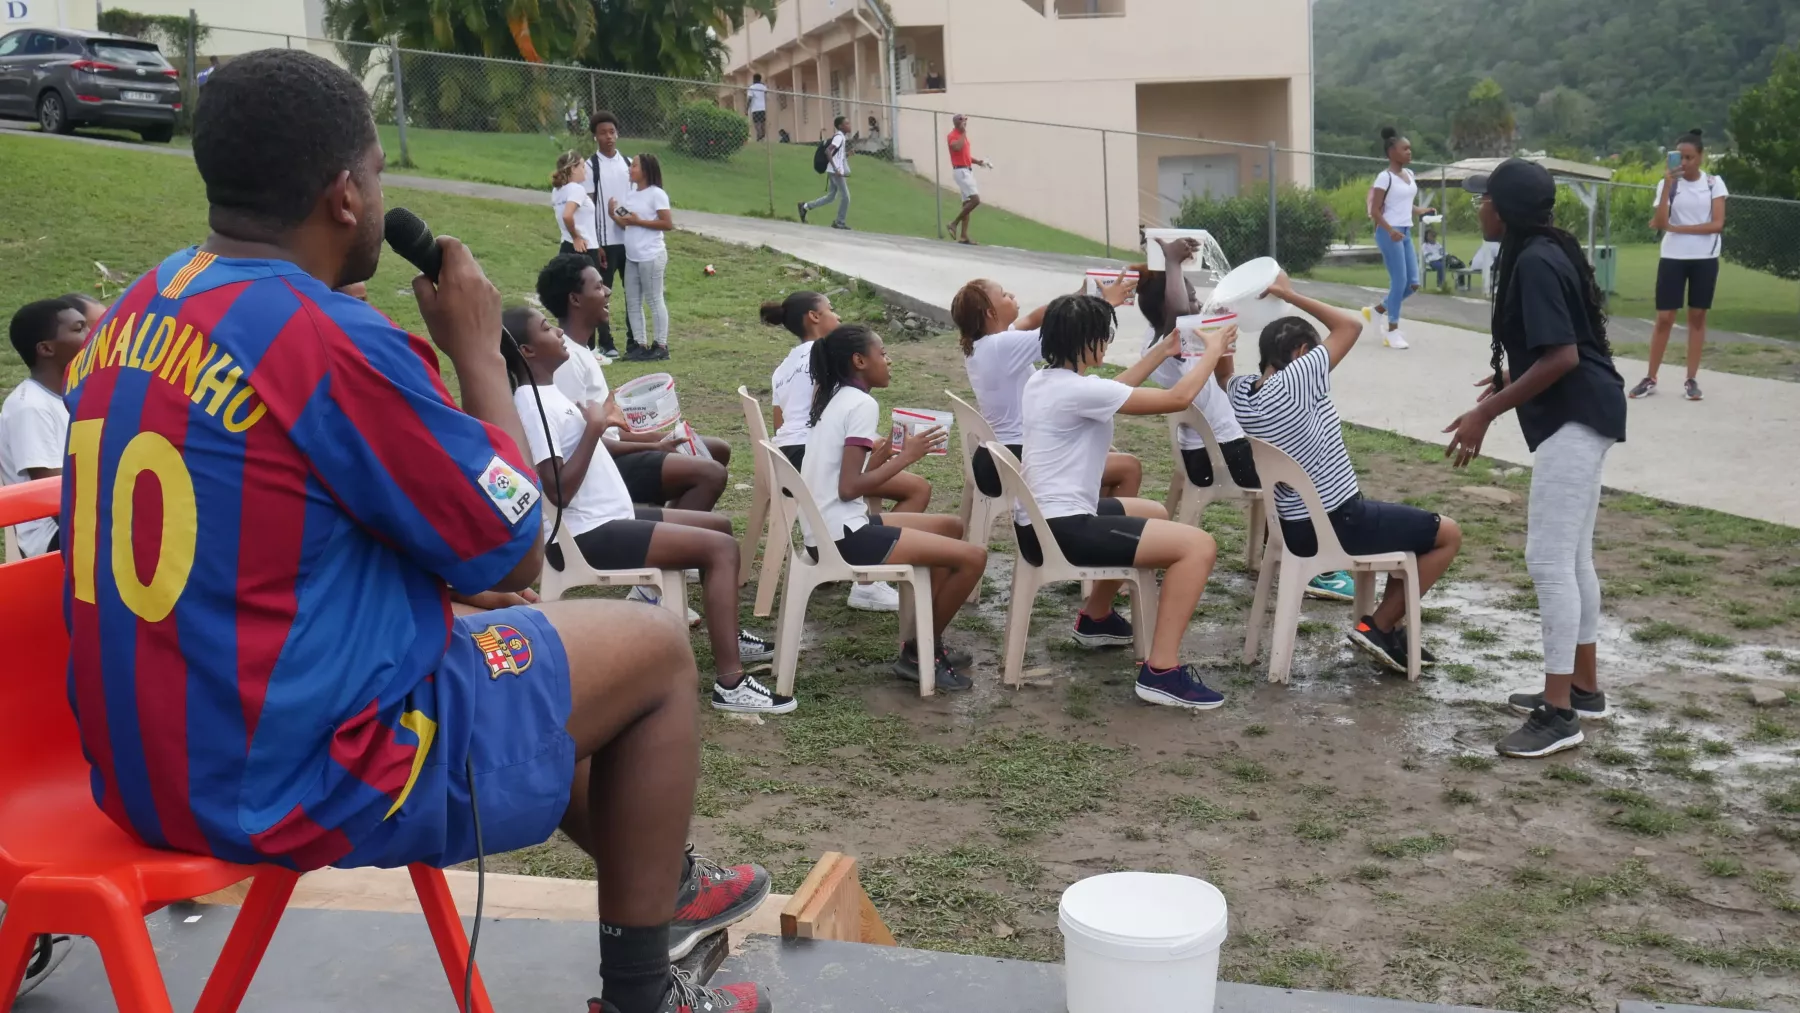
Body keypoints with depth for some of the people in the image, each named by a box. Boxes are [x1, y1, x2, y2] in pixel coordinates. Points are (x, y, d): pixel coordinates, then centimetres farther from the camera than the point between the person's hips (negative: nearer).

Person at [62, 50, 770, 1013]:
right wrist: (477, 348, -3)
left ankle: (663, 888, 45)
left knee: (512, 632, 30)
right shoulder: (331, 340, -24)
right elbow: (513, 551, -12)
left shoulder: (135, 316, 4)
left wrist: (443, 575, 16)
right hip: (293, 780, -9)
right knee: (654, 649, 7)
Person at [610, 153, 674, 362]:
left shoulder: (656, 194, -11)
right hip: (632, 257, 8)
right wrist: (613, 215, -4)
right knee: (632, 302, 9)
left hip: (651, 256, -8)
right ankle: (640, 345, 14)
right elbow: (627, 224, 15)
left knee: (654, 300, -2)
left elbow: (668, 224, -17)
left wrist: (638, 221, -18)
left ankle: (660, 345, 5)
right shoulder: (630, 195, 12)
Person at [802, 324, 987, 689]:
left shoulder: (834, 399, 14)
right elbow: (849, 488, -21)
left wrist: (882, 454, 9)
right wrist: (906, 457, -14)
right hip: (843, 534, -10)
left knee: (951, 527, 22)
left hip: (829, 528, 10)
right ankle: (919, 653, 5)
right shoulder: (862, 404, -14)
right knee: (973, 556, -12)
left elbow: (846, 477, 10)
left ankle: (926, 644, 21)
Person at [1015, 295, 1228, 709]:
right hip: (1060, 530, -11)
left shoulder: (1042, 380, 9)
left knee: (1154, 513, 33)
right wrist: (1213, 350, 2)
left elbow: (1113, 392, 28)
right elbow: (1179, 398, -14)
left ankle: (1095, 619, 42)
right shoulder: (1079, 389, -19)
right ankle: (1160, 672, -15)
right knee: (1199, 545, -14)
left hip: (1041, 521, 11)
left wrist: (1163, 350, 26)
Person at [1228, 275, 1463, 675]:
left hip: (1294, 527, 9)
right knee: (1449, 534, 9)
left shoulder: (1240, 391, -4)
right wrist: (1290, 295, -9)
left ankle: (1387, 627, 26)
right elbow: (1351, 326, -15)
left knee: (1408, 524, 29)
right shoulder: (1294, 382, -24)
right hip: (1338, 525, -9)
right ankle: (1379, 626, 8)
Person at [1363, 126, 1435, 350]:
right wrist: (1390, 230, -26)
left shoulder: (1409, 175, 13)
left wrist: (1423, 211, 4)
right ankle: (1392, 330, 3)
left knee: (1413, 283, 6)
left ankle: (1377, 310, 23)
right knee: (1399, 281, -8)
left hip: (1406, 233, 8)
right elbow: (1375, 210, -14)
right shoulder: (1385, 177, -11)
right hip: (1389, 233, -8)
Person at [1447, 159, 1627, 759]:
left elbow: (1562, 356, -25)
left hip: (1574, 418, -11)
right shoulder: (1545, 253, 14)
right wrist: (1513, 379, 30)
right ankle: (1583, 687, 27)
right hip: (1579, 415, 11)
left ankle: (1560, 714, -8)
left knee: (1548, 558, -11)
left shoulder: (1535, 263, -18)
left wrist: (1488, 412, -23)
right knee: (1572, 556, 17)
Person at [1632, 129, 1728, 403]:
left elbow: (1717, 224, -8)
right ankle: (1650, 378, 6)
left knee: (1697, 317, 5)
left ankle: (1691, 380, 9)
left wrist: (1677, 228, -13)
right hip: (1672, 258, 0)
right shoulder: (1667, 183, 0)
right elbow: (1660, 223, -13)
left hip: (1705, 259, 0)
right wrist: (1668, 185, -19)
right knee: (1664, 318, -1)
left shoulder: (1714, 183, 0)